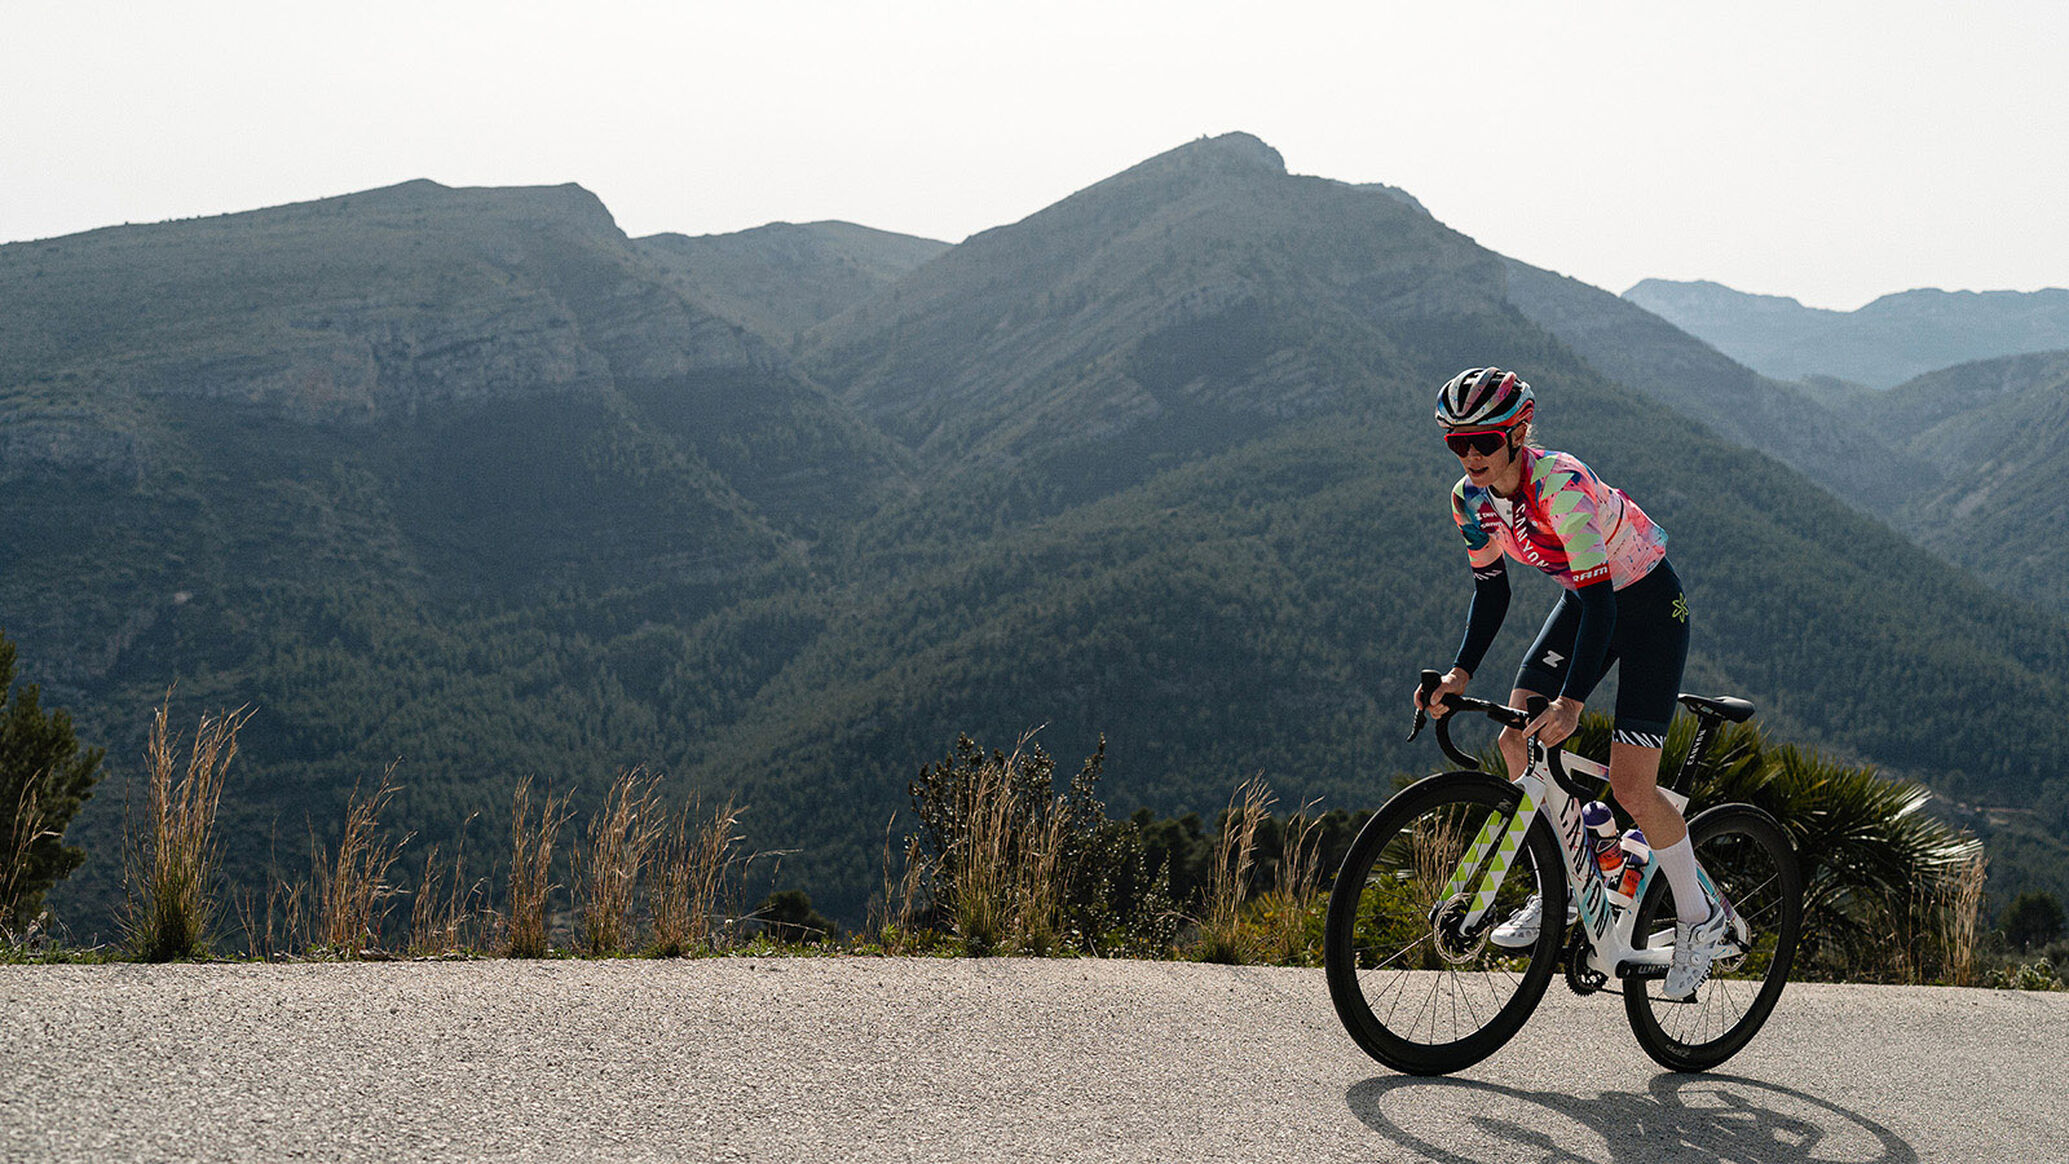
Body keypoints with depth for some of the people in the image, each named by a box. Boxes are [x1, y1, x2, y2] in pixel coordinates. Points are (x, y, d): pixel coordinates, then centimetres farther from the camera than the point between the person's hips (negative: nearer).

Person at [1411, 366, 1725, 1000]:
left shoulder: (1561, 484, -33)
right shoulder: (1471, 499, -11)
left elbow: (1598, 594, -38)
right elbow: (1491, 590, 0)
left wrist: (1572, 701, -48)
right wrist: (1460, 673, -15)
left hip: (1649, 603, -7)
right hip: (1585, 600, 7)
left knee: (1630, 788, -12)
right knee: (1518, 740, -9)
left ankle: (1699, 918, 10)